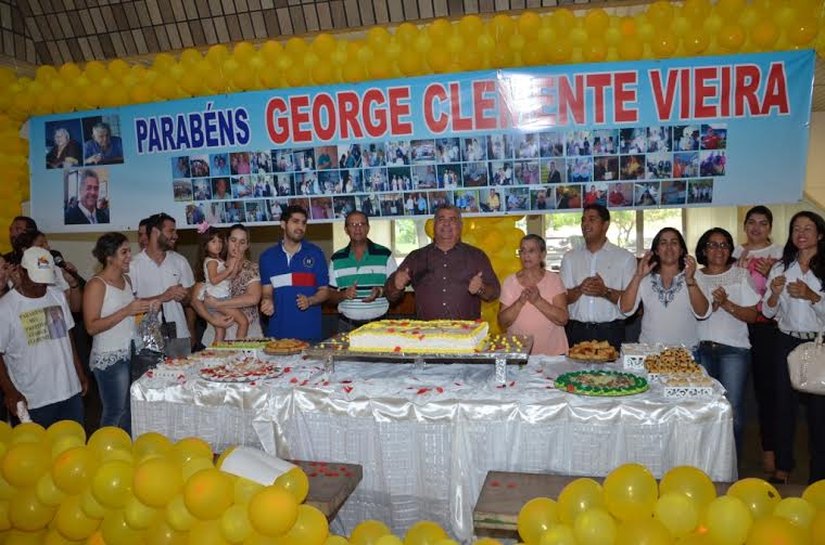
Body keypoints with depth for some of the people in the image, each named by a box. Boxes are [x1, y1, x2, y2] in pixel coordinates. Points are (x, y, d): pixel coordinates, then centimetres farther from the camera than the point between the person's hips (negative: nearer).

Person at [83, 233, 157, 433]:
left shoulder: (126, 279, 10)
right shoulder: (96, 284, -13)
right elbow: (91, 327, -18)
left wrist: (145, 305, 6)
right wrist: (127, 311, -23)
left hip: (131, 354, 8)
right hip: (109, 358, -7)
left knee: (130, 409, 16)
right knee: (114, 413, 1)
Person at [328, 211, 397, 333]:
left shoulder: (385, 255, 2)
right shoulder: (336, 259, 8)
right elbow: (331, 295, 9)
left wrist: (381, 291, -16)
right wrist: (344, 295, -11)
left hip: (379, 323, -1)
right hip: (347, 325, 1)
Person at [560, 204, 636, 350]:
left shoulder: (625, 258, 4)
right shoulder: (570, 257, 11)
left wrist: (606, 292, -18)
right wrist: (580, 290, -13)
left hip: (610, 332, -1)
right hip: (577, 331, 2)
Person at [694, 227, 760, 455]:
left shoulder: (741, 276, 8)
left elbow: (752, 316, 2)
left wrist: (726, 304, -12)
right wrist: (708, 307, -9)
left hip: (733, 350, -1)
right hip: (700, 349, 1)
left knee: (732, 412, -8)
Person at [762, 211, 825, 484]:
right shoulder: (781, 268, 8)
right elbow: (768, 312, 8)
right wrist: (775, 293, -11)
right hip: (787, 343, 3)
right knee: (784, 404, 7)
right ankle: (782, 468, 18)